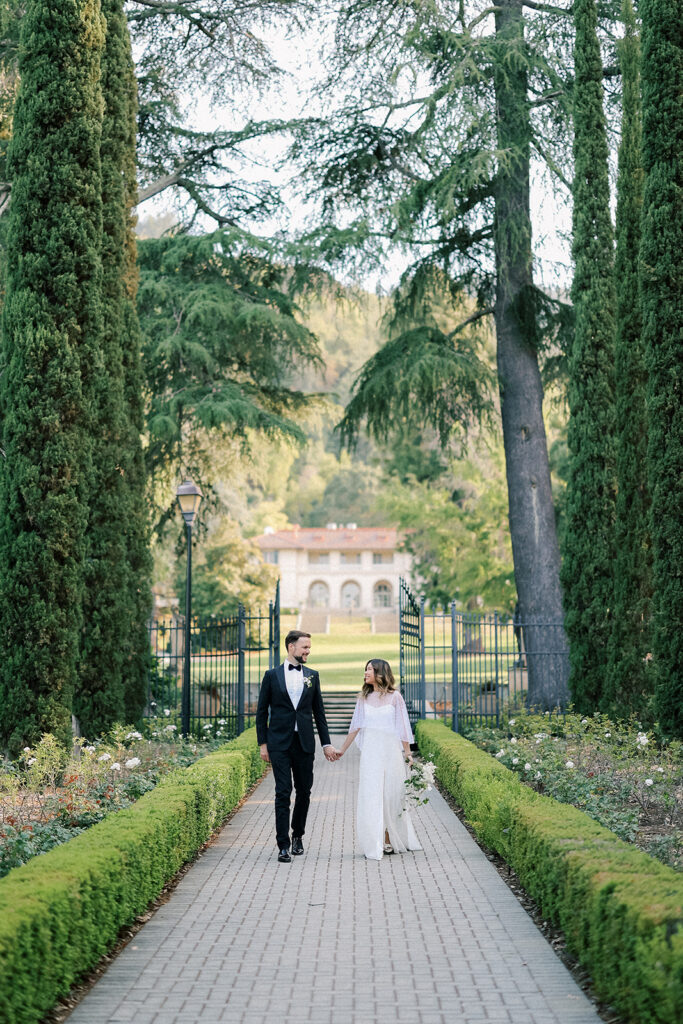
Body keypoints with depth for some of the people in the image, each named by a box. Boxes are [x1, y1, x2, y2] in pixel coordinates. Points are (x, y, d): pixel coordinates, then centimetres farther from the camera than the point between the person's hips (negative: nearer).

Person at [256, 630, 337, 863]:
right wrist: (263, 743, 0)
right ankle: (283, 845, -4)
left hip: (304, 743, 3)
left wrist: (326, 743, 7)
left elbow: (318, 712, 12)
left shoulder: (312, 676, 9)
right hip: (280, 744, -3)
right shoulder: (272, 675, 2)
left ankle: (298, 835, 28)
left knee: (304, 792, 8)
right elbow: (262, 711, 5)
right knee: (283, 793, -6)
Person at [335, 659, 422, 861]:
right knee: (370, 796, -3)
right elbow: (355, 726, 15)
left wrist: (407, 753, -1)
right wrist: (342, 750, 15)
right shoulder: (364, 698, 10)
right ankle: (375, 845, -1)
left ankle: (391, 841, 13)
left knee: (390, 795, 1)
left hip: (390, 751, -2)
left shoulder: (394, 697, 0)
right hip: (370, 752, 3)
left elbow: (402, 726, 1)